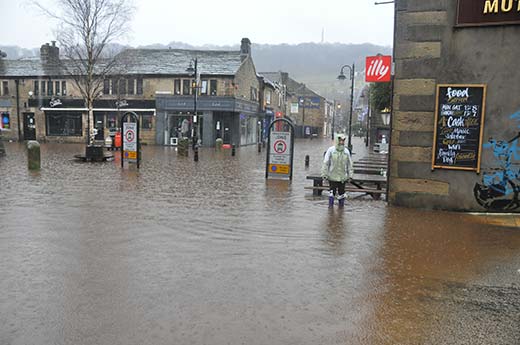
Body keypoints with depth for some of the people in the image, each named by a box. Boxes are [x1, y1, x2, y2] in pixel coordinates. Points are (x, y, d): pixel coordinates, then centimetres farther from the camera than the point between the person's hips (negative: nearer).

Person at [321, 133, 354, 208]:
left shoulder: (346, 151, 3)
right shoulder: (331, 150, -6)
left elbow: (350, 164, 10)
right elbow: (325, 163, -5)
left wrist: (350, 175, 7)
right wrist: (324, 174, -7)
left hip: (343, 177, 2)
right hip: (332, 176, -2)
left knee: (341, 192, 8)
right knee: (332, 192, 2)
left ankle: (341, 206, 23)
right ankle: (330, 206, 16)